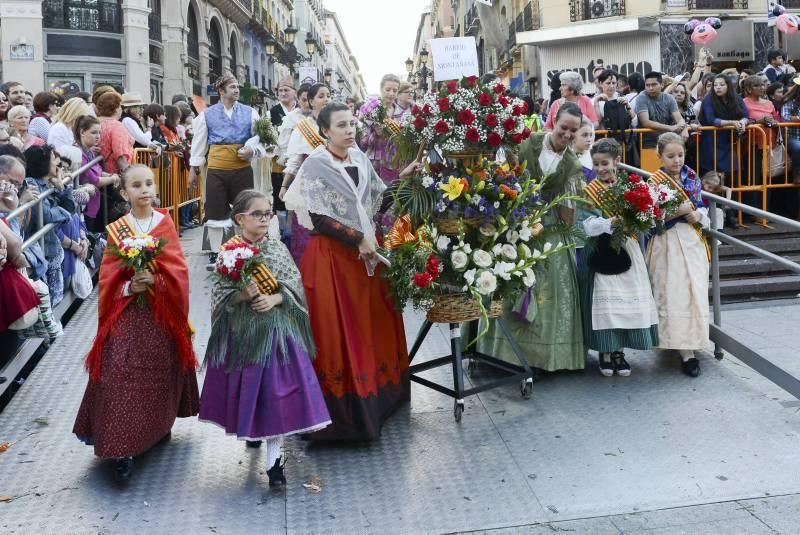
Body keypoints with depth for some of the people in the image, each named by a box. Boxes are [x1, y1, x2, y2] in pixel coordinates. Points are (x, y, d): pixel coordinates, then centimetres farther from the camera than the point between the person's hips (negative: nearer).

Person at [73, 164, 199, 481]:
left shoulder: (165, 224, 2)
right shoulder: (116, 230, 0)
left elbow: (178, 272, -4)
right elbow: (109, 279, -2)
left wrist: (155, 280, -21)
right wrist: (130, 287, -20)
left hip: (162, 313, 1)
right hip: (127, 315, -1)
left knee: (161, 373, 12)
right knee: (122, 375, -8)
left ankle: (159, 426, 35)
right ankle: (123, 448, -4)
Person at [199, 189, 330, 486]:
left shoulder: (277, 248, 0)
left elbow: (295, 287, 0)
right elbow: (220, 297, -6)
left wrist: (274, 299, -16)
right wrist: (242, 295, -23)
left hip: (275, 330, 1)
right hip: (241, 331, 0)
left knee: (275, 389, -3)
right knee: (246, 386, 10)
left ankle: (274, 460, 2)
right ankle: (250, 430, 41)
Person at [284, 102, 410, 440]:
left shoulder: (359, 159, 9)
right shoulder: (316, 165, -9)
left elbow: (379, 199, 14)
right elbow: (319, 218, -15)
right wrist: (357, 239, -16)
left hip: (367, 252, 7)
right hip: (333, 255, -7)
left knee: (373, 323, 11)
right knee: (338, 329, -2)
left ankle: (377, 396, 25)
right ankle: (345, 408, 7)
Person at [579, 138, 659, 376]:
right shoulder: (590, 191, -2)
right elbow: (588, 225, -10)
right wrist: (611, 223, -24)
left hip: (626, 249, 3)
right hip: (600, 253, -3)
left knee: (627, 299, 4)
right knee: (604, 301, 0)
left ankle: (619, 351, 16)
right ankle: (605, 352, 11)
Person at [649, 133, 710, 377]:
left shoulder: (692, 177, 7)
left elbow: (702, 207, 12)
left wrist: (697, 215, -10)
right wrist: (679, 210, -21)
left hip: (692, 240, 4)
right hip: (667, 244, -4)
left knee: (695, 293, 1)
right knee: (674, 296, -5)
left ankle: (692, 345, 15)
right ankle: (686, 353, -2)